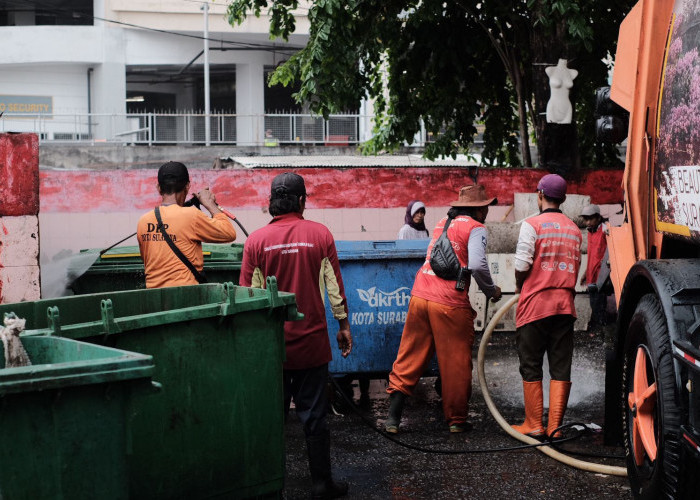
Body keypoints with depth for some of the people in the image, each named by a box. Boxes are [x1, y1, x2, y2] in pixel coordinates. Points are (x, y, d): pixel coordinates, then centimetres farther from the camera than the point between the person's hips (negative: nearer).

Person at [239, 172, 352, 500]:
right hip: (312, 340, 0)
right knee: (314, 416, 7)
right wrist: (343, 324, 10)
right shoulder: (320, 234, -6)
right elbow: (334, 285, -2)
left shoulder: (257, 240, -6)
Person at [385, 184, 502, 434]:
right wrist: (491, 291, 0)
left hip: (420, 297, 6)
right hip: (449, 304, -6)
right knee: (456, 364, 8)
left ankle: (393, 417, 7)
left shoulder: (442, 223, 18)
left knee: (409, 358, 11)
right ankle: (456, 420, 17)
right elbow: (477, 265, -16)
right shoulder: (475, 228, -3)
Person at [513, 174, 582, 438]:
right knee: (561, 367, 6)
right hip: (565, 304, 4)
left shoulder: (532, 225, -6)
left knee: (531, 366, 5)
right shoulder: (574, 230, 11)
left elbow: (522, 265, -11)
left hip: (535, 303, -4)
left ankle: (534, 424, 8)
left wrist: (519, 287, 8)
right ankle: (555, 426, 5)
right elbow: (575, 268, 11)